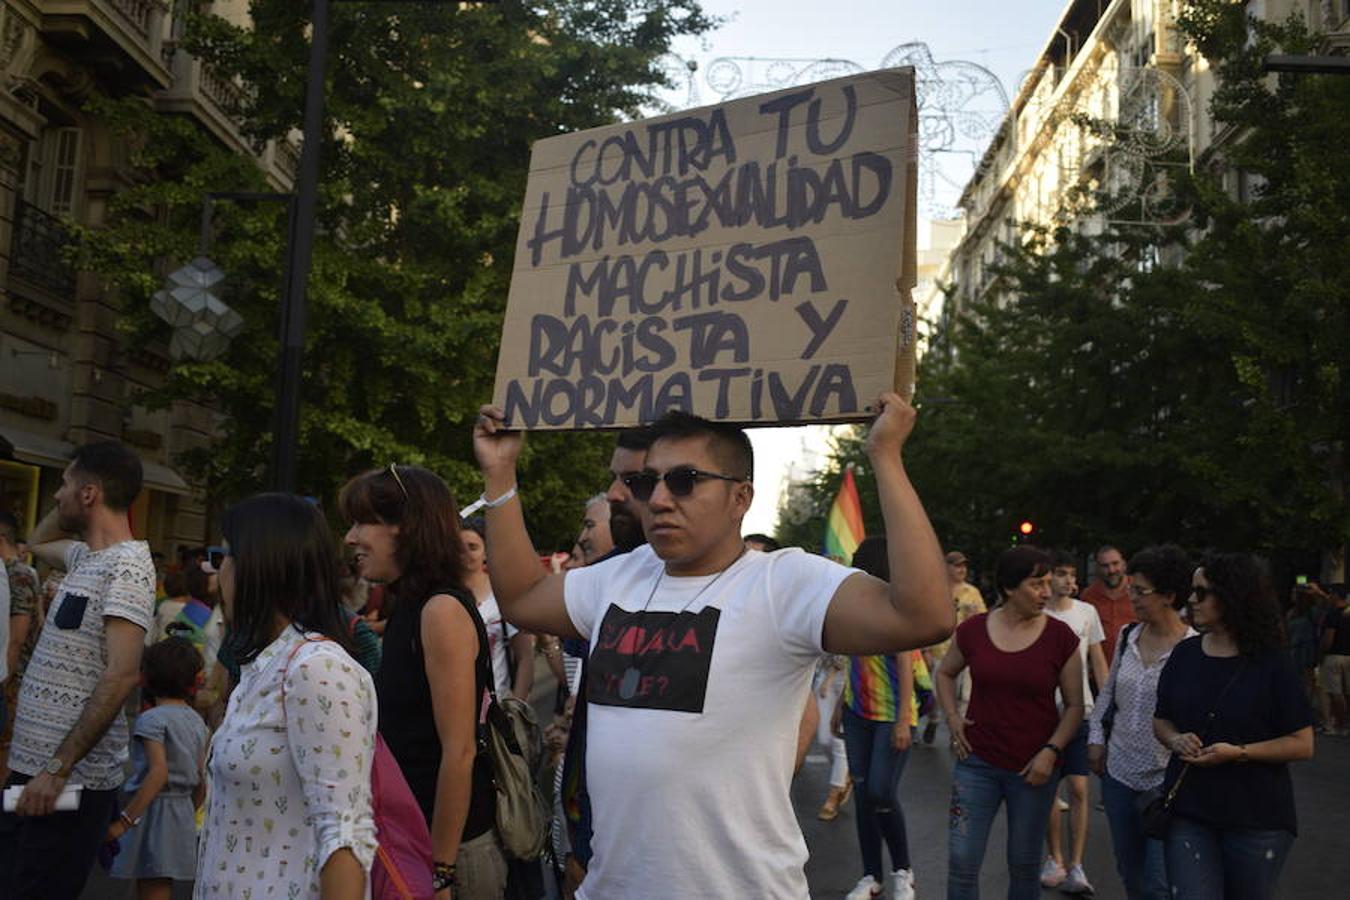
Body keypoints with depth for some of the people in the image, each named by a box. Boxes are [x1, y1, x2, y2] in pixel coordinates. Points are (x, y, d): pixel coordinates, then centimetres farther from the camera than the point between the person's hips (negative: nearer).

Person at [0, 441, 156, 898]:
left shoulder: (127, 565, -17)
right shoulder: (86, 555, 11)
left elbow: (121, 676, -24)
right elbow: (38, 541, 35)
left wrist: (58, 768, -25)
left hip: (72, 780, -9)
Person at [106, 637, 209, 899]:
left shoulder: (152, 718, -10)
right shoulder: (197, 722, 10)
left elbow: (158, 772, -23)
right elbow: (202, 782, 11)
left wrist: (124, 820, -23)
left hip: (154, 809, -7)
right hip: (183, 815, 7)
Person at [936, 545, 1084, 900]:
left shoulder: (1061, 637, -5)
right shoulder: (973, 630, -3)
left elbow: (1074, 705, 2)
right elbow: (945, 673, 16)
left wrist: (1051, 751, -11)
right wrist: (953, 718, 2)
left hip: (1034, 768, 0)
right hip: (978, 761, 0)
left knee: (1024, 864, 12)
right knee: (961, 861, 0)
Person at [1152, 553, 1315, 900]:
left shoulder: (1271, 664, -7)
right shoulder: (1184, 655, 3)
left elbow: (1302, 744, -7)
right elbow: (1161, 721, 14)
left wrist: (1238, 752, -19)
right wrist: (1176, 740, -8)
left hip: (1257, 819, -2)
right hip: (1189, 811, 2)